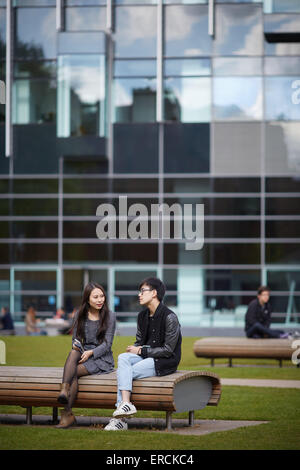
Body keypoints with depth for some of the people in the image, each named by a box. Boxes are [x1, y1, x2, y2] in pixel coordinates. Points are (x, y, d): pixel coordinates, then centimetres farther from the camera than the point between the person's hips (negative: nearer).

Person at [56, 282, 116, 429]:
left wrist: (91, 352, -22)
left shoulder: (109, 316, -2)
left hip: (102, 358, -3)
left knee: (74, 371, -28)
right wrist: (76, 346, -14)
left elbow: (107, 344, -6)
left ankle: (67, 414, -30)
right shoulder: (80, 315, 9)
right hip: (84, 354, 3)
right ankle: (64, 390, -49)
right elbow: (75, 338, 10)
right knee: (73, 352, -32)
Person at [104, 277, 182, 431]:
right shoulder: (142, 316, 12)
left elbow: (168, 350, -15)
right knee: (122, 357, -24)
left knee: (123, 372, -23)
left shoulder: (169, 317, -14)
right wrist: (133, 349, -3)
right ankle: (125, 403, -35)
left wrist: (141, 351, -12)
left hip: (165, 362, -7)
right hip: (147, 357, 7)